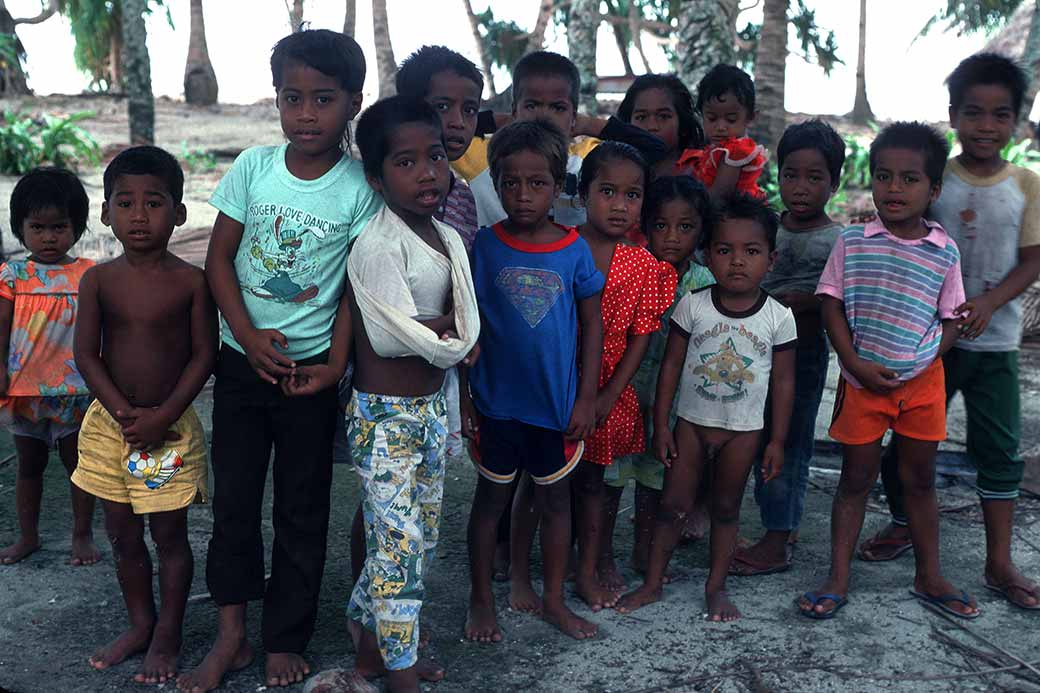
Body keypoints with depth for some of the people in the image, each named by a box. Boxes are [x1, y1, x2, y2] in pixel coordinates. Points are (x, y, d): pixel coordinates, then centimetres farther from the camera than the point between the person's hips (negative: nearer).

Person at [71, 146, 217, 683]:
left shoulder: (191, 282, -8)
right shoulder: (99, 280, -3)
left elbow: (204, 355, -9)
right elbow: (86, 355, -4)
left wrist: (163, 416, -17)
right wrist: (124, 413, -16)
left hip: (170, 426, -3)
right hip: (109, 423, 3)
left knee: (169, 535, 7)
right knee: (122, 535, 14)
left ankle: (168, 635, 23)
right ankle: (139, 624, 33)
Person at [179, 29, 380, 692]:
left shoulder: (361, 188, -8)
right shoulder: (253, 166, -3)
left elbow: (357, 286, -5)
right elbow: (219, 257, -1)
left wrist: (337, 364, -12)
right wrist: (249, 337, -11)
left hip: (310, 368, -2)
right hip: (242, 360, 2)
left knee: (302, 508, 8)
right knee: (234, 498, 9)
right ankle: (231, 636, 23)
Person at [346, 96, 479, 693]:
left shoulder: (450, 239, 7)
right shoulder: (377, 244, -18)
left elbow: (467, 330, 5)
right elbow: (392, 335, -23)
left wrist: (432, 331, -14)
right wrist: (451, 326, -9)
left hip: (432, 408, 8)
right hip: (386, 415, -8)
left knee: (423, 537, 16)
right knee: (400, 542, -1)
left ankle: (372, 645, 34)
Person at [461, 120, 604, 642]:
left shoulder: (574, 250, -4)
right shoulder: (484, 246, -7)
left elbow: (592, 325, 1)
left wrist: (586, 398, -1)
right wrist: (461, 396, -4)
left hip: (558, 403, 1)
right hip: (496, 402, -1)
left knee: (556, 500, 14)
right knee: (491, 499, 13)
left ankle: (553, 600, 32)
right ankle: (481, 600, 29)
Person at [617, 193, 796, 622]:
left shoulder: (778, 317, -8)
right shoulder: (692, 306, -9)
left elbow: (783, 381, -1)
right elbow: (671, 366, -3)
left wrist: (777, 441, 0)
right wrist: (660, 425, -4)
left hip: (744, 430, 0)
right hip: (692, 422, 0)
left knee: (726, 509, 13)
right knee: (672, 505, 6)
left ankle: (716, 586, 27)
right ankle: (652, 583, 20)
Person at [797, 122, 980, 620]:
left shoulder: (944, 252, -2)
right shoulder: (852, 243, -5)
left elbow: (951, 319, 3)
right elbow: (832, 304, -5)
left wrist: (923, 362, -11)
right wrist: (856, 364, -13)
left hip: (922, 380, 1)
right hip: (862, 379, -1)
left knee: (920, 478, 13)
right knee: (857, 477, 7)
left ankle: (929, 577, 28)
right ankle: (838, 580, 16)